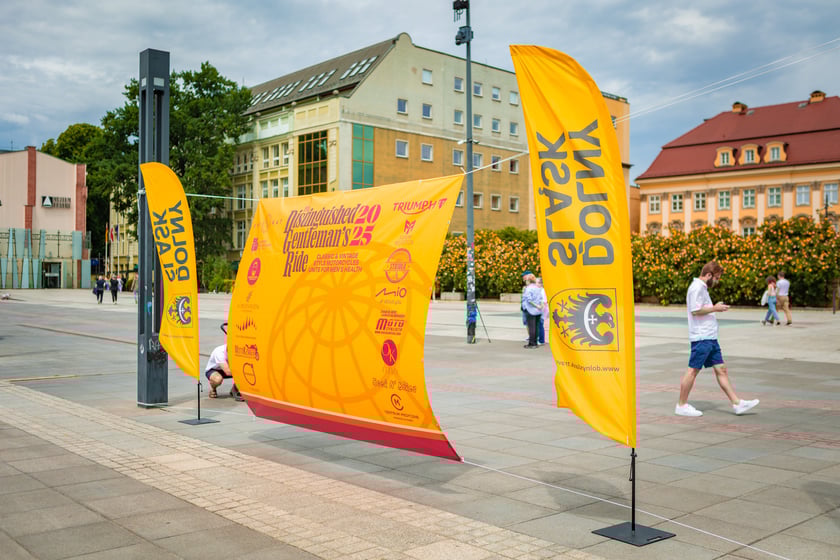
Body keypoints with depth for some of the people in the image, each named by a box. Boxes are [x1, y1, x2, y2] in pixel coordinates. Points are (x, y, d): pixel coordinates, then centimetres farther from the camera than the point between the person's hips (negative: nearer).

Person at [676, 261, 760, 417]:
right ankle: (682, 406, 4)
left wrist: (715, 308, 15)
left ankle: (737, 403, 11)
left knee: (721, 370, 9)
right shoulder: (697, 287, -13)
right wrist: (715, 308, -13)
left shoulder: (702, 288, 20)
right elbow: (695, 311, -21)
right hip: (701, 338, -10)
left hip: (710, 338, 10)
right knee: (693, 370, -4)